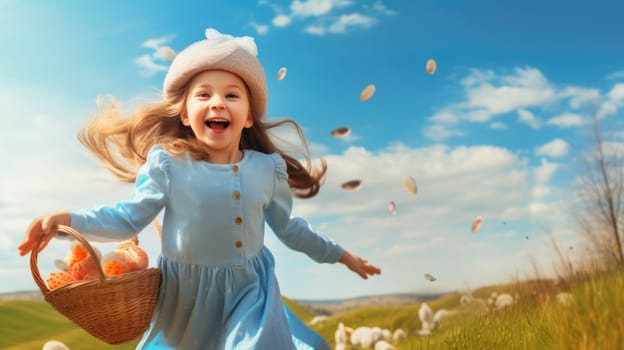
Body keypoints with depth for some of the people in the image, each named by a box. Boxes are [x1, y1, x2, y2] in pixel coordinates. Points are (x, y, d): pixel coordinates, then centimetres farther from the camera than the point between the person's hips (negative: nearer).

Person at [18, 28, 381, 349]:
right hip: (185, 293, 0)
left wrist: (340, 255, 12)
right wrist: (68, 219, -19)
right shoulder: (167, 165, -15)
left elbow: (289, 228, 5)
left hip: (249, 292, 1)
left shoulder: (267, 168, -8)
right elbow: (130, 217, -6)